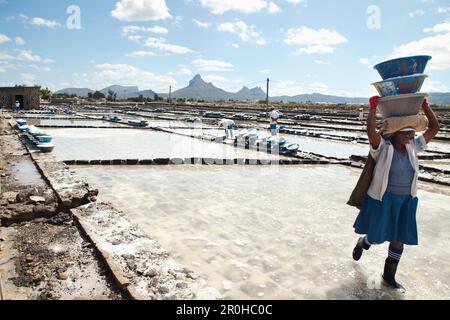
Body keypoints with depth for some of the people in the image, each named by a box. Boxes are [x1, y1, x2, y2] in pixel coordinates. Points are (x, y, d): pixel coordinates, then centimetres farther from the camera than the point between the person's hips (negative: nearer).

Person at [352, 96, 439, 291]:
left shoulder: (412, 147, 2)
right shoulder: (383, 148, -15)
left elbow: (434, 128, 4)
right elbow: (371, 131, -34)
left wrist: (424, 104, 0)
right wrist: (373, 108, -25)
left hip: (406, 201, 6)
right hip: (383, 200, -5)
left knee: (399, 240, 12)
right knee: (377, 238, 4)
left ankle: (389, 276, 30)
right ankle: (362, 242, 42)